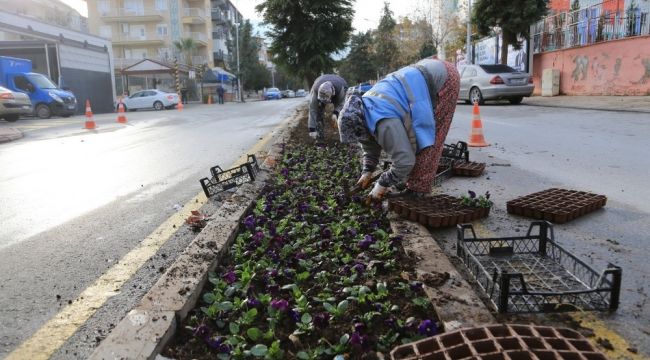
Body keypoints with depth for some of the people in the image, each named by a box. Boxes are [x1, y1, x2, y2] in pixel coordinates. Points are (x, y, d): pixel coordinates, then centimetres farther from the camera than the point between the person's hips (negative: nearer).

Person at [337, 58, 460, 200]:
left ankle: (417, 188, -1)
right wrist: (367, 171, 12)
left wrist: (382, 184, -14)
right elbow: (370, 143, 14)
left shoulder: (386, 122, -31)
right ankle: (412, 178, 23)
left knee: (425, 139, -9)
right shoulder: (365, 106, -2)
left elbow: (404, 160, -26)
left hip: (445, 79, -9)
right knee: (408, 137, 12)